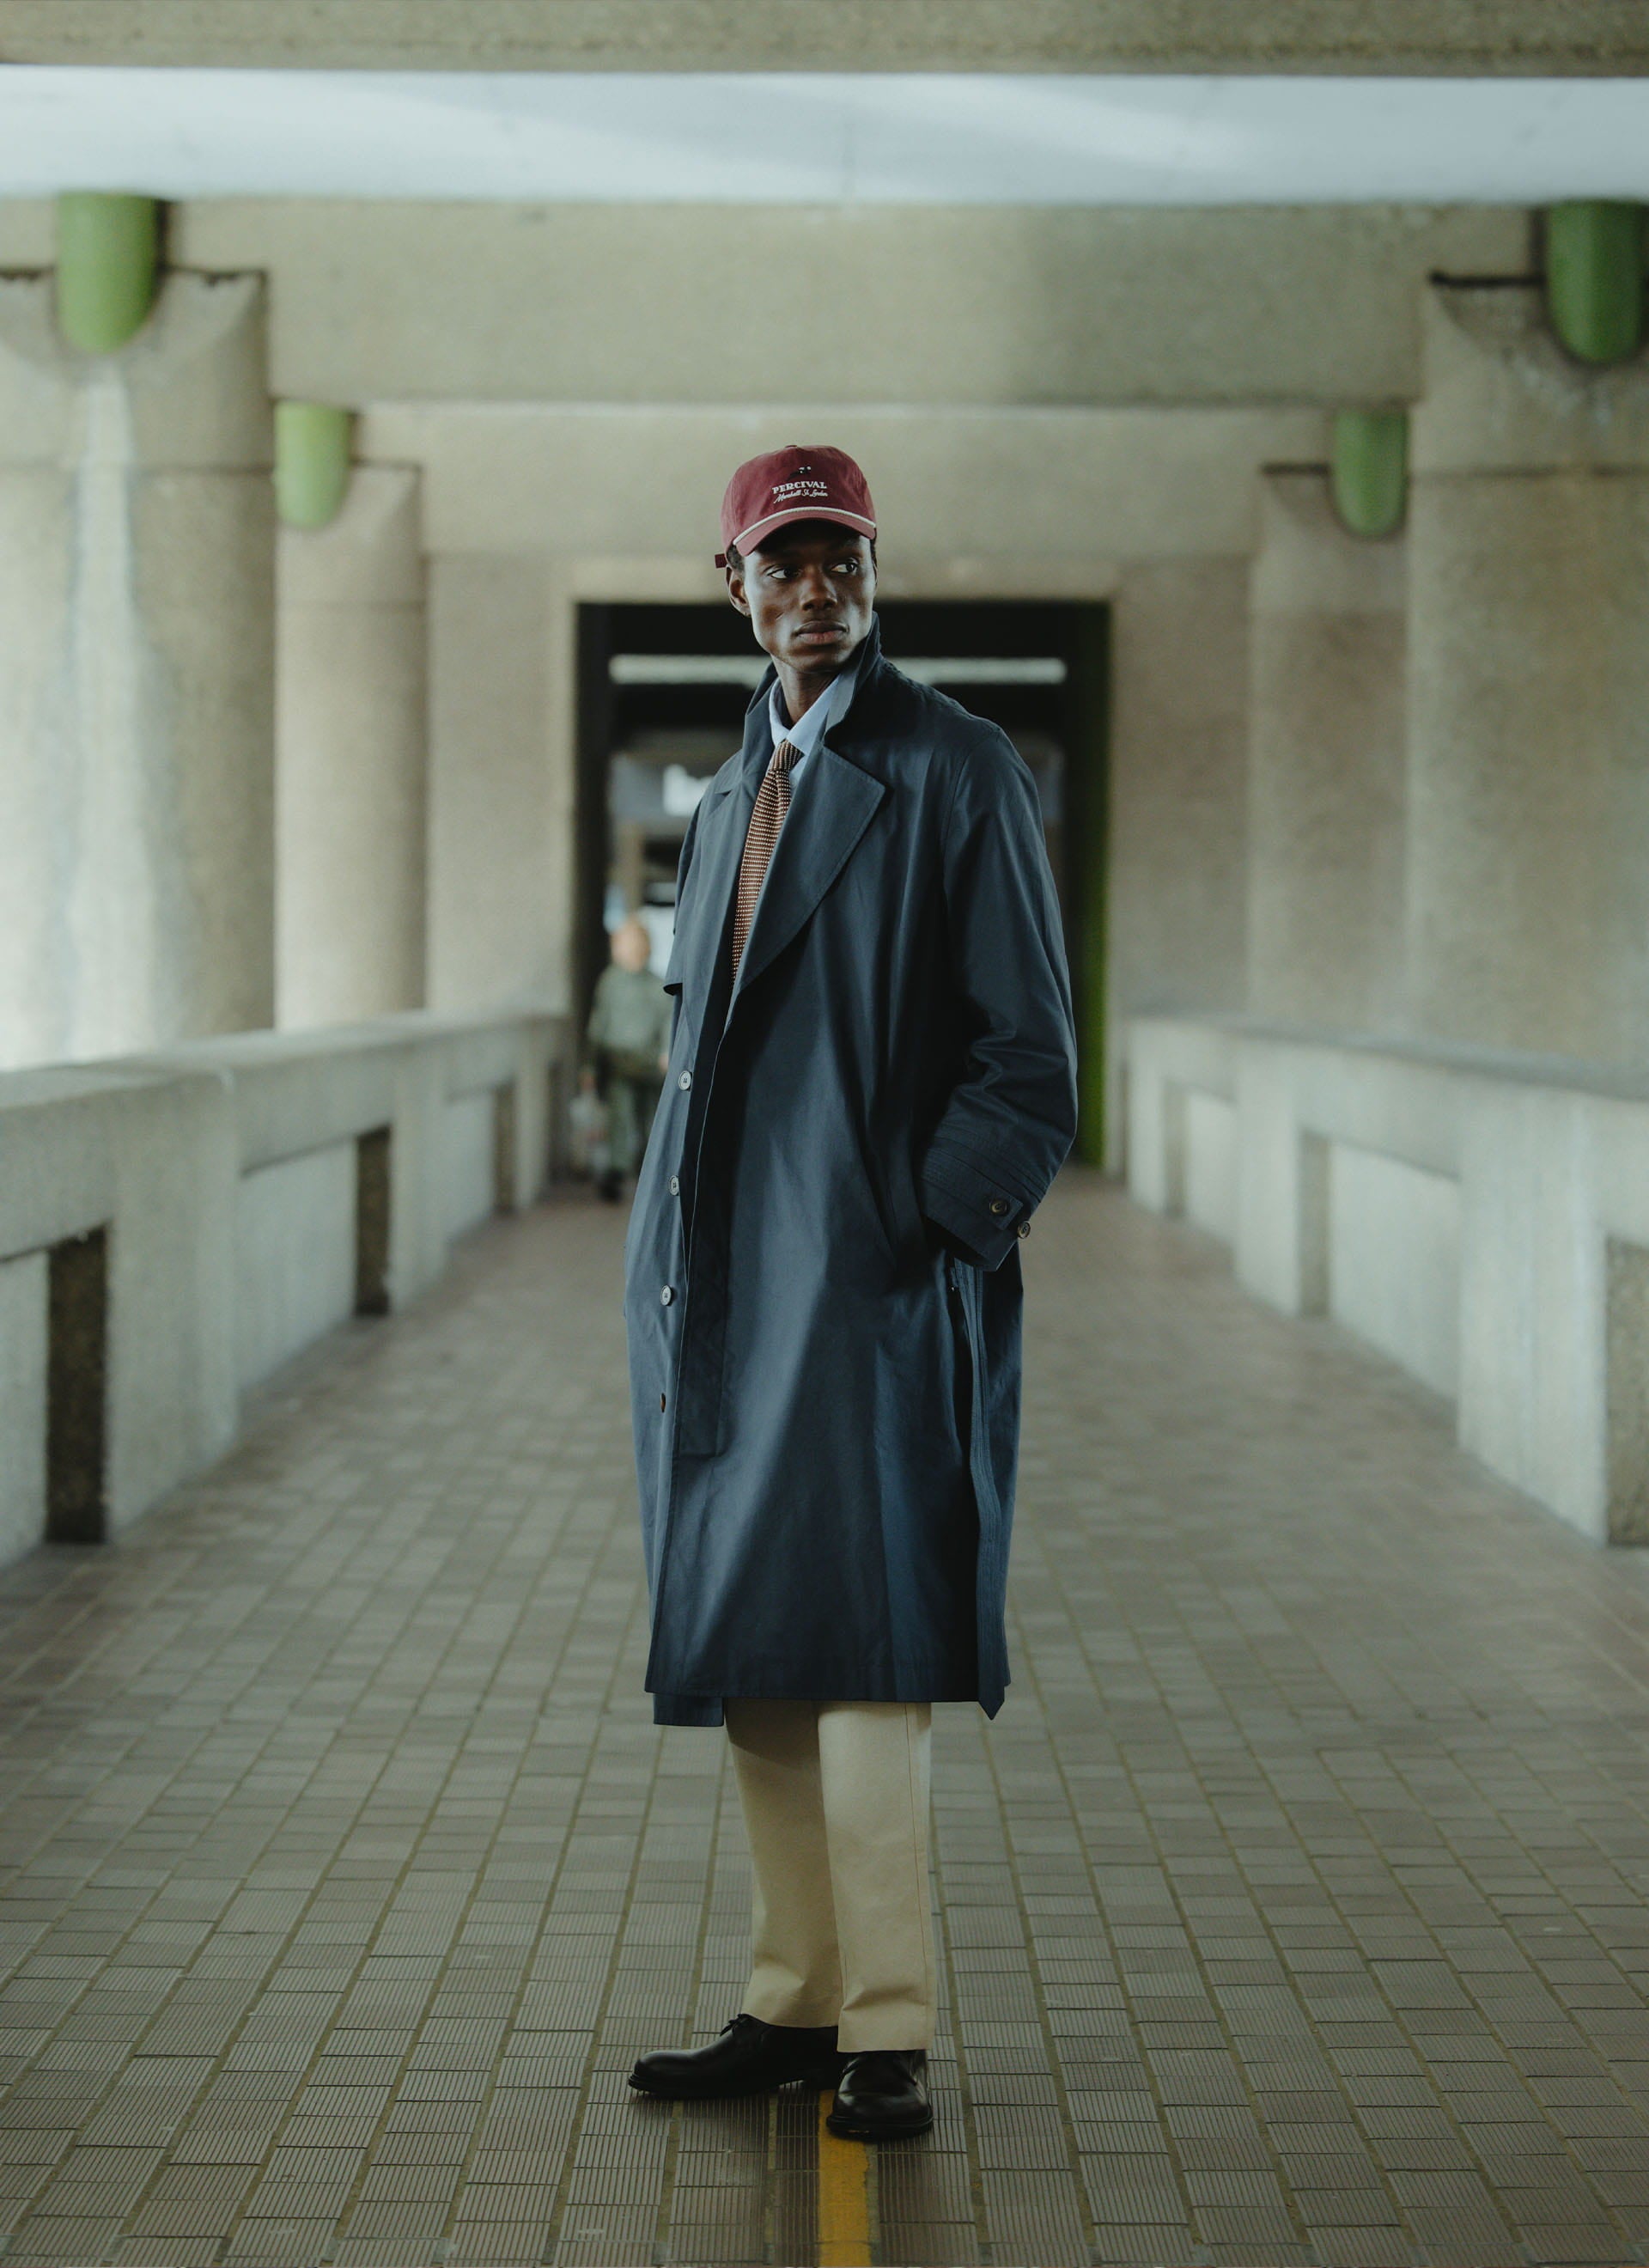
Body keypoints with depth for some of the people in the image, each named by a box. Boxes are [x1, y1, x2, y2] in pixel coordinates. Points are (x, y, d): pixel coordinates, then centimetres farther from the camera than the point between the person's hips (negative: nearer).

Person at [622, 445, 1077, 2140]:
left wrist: (932, 1228, -14)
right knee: (748, 1647, 9)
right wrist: (672, 1265, 14)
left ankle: (888, 2033, -4)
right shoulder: (733, 791, 18)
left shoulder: (957, 772, -3)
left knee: (857, 1640, -11)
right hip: (727, 1283, 7)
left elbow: (1028, 1057, -6)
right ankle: (795, 2004, 17)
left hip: (869, 1277, -7)